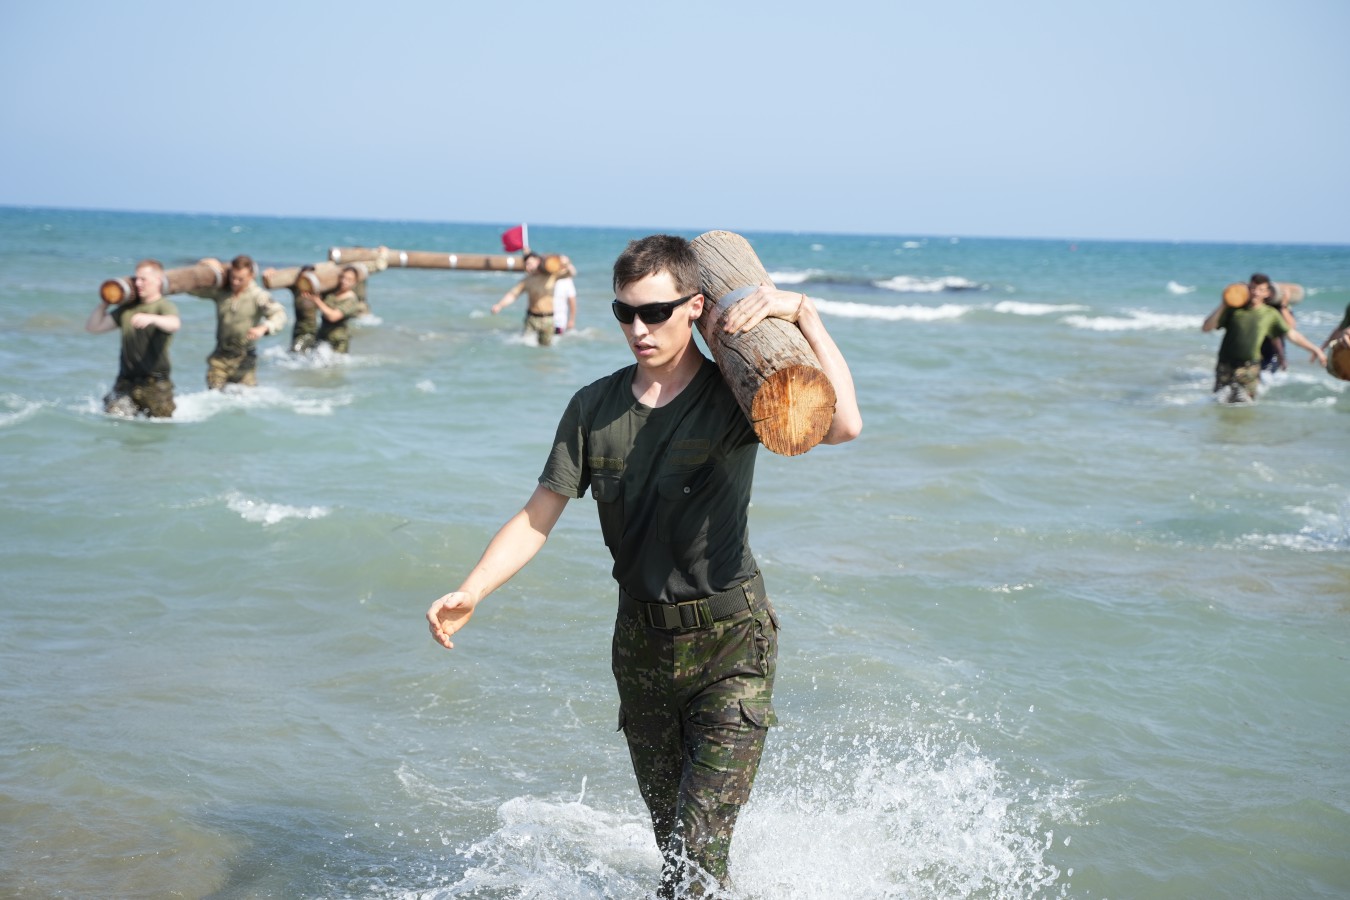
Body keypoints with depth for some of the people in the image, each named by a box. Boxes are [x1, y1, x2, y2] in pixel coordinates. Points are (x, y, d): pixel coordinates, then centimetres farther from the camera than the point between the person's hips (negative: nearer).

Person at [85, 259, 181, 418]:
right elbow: (92, 327, 16)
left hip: (156, 385, -4)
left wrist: (151, 318, -47)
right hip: (126, 381, 4)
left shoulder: (165, 307, -3)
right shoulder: (127, 309, 13)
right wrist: (105, 302, 7)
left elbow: (174, 324, -28)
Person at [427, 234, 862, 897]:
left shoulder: (731, 397, -10)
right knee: (671, 838, 17)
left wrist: (802, 313, -26)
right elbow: (537, 518, 1)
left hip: (730, 641, -4)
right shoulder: (594, 408, 1)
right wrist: (469, 594, -12)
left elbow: (843, 424, -28)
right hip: (642, 643, 5)